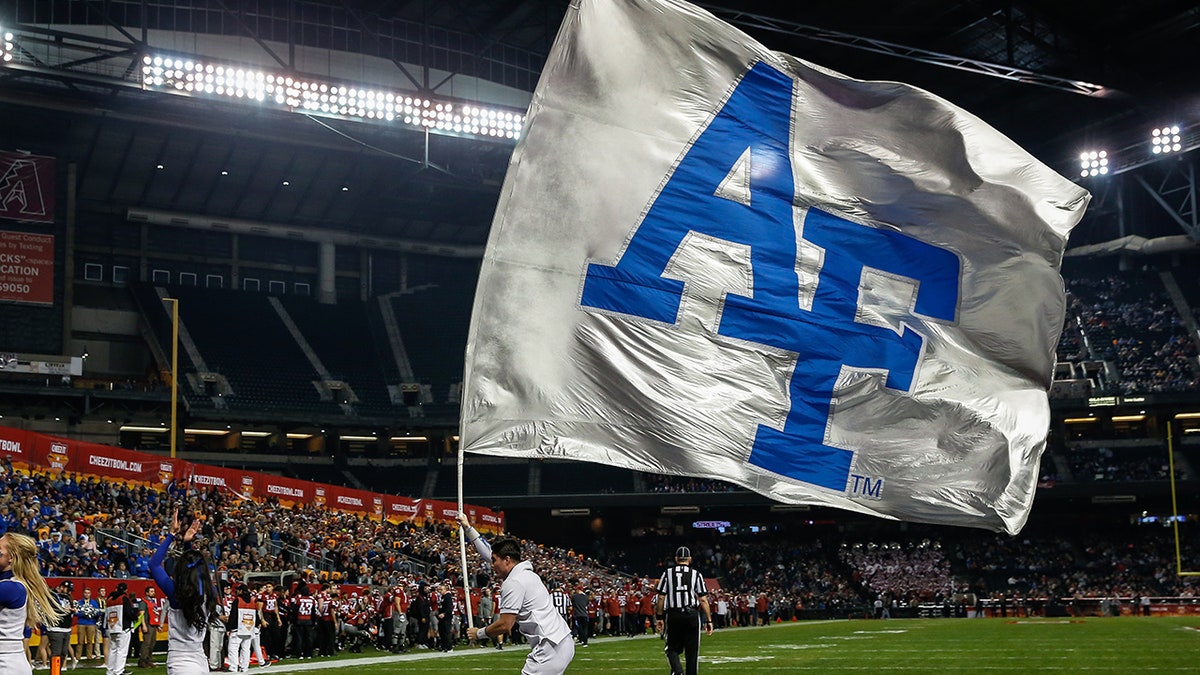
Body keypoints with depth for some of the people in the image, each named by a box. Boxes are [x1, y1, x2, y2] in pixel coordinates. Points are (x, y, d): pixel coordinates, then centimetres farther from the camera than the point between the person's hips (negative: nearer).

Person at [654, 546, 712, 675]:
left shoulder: (668, 573, 4)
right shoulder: (696, 575, 3)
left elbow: (661, 597, 2)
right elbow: (703, 600, 0)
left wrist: (660, 617, 10)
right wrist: (709, 620, 3)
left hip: (673, 615, 0)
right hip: (692, 615, 0)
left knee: (672, 649, 11)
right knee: (691, 652, 8)